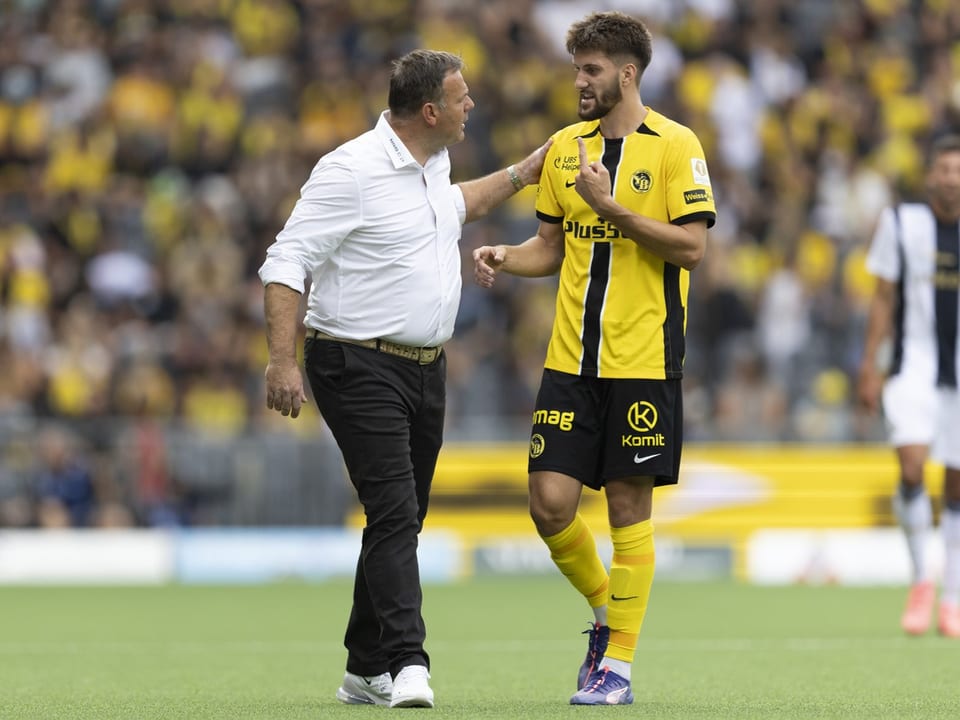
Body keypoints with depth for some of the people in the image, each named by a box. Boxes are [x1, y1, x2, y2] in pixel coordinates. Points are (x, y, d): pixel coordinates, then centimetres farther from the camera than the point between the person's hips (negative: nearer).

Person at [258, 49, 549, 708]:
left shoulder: (433, 164, 11)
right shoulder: (353, 170, -16)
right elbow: (285, 264, -17)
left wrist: (519, 176, 34)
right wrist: (283, 362, -23)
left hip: (425, 369, 9)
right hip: (359, 366, -9)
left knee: (402, 519, 10)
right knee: (394, 513, -18)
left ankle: (366, 671, 18)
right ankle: (408, 664, -24)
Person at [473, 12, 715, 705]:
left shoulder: (675, 145, -5)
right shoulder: (566, 146, 11)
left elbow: (693, 247, -11)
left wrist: (613, 208, -18)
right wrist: (506, 256, -1)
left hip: (643, 360, -5)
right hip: (571, 358, 5)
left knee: (629, 506, -1)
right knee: (550, 503, -2)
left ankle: (619, 662, 7)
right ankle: (606, 610, 24)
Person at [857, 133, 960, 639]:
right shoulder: (900, 223, 2)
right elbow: (883, 299, 6)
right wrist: (869, 366, 1)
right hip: (913, 365, -1)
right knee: (910, 468, -19)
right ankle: (920, 579, 0)